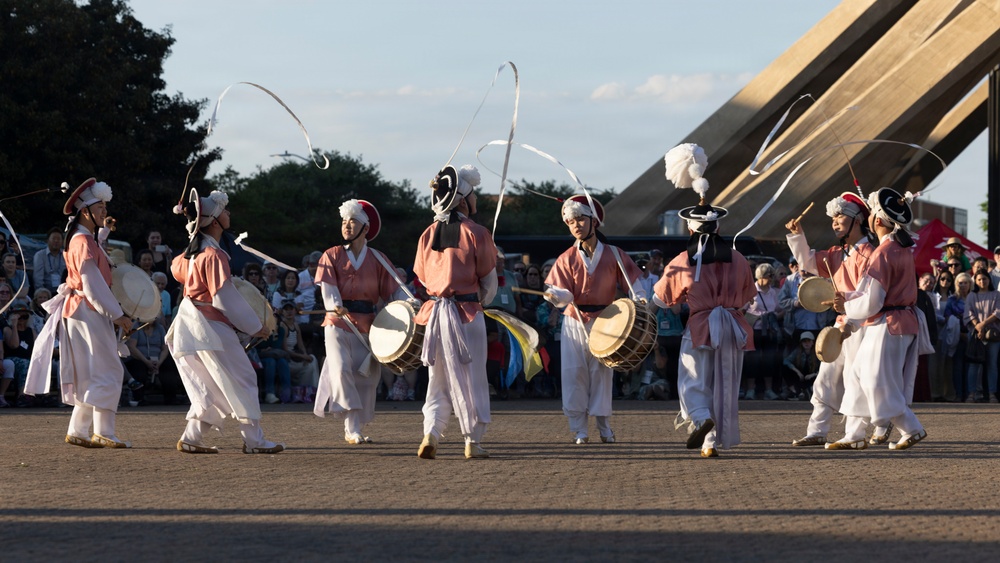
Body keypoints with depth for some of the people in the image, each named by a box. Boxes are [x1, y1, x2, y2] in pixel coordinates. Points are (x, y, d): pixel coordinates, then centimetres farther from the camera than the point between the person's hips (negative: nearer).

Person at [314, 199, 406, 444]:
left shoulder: (377, 260, 9)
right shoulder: (332, 256, 5)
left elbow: (393, 292, 6)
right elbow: (328, 286, -9)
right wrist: (335, 304, -29)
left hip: (367, 325, 2)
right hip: (338, 322, -2)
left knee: (367, 377, 1)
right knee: (341, 369, -18)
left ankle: (357, 428, 13)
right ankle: (352, 428, -20)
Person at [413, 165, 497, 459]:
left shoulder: (428, 234, 5)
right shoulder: (476, 233, -9)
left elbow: (423, 277, 12)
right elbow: (489, 280, -2)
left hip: (436, 310, 4)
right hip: (467, 312, -4)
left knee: (438, 378, 12)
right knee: (471, 378, 5)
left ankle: (431, 433, -4)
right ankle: (473, 442, 10)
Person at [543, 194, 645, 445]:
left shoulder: (613, 255, -1)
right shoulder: (567, 259, -1)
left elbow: (631, 279, 5)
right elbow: (565, 294, -7)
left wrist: (640, 297, -12)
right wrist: (555, 295, -28)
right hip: (574, 322, 0)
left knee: (602, 373, 3)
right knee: (574, 373, -4)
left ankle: (604, 427, 13)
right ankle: (579, 430, 0)